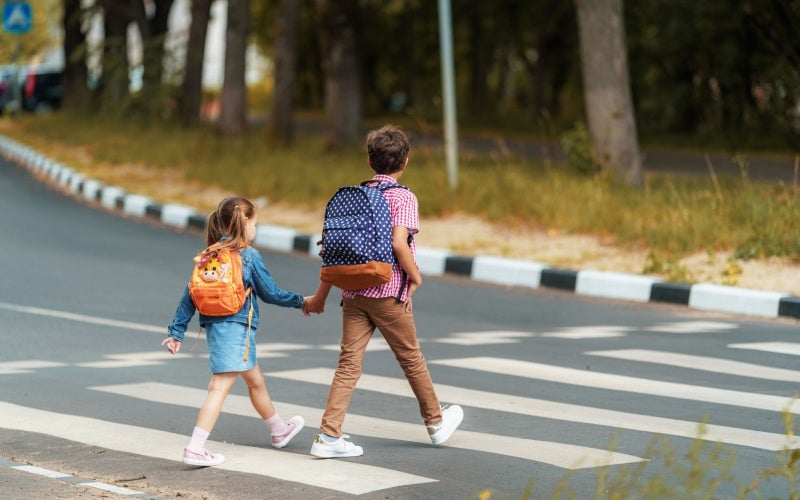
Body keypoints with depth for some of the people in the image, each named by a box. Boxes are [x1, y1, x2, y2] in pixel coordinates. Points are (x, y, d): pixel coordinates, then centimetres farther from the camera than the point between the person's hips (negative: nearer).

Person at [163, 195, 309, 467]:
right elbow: (271, 293, -1)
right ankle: (195, 449, -17)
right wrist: (301, 301, 14)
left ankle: (279, 430, 40)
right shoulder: (249, 256, -8)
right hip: (235, 327, -8)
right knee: (220, 387, -10)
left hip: (215, 326, 8)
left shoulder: (209, 255, 9)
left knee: (255, 381, 23)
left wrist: (176, 331, 10)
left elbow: (189, 294, 7)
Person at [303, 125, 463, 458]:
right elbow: (399, 243, -23)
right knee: (411, 359, 12)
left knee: (349, 363, 3)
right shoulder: (404, 197, -9)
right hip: (388, 293, -5)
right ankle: (436, 422, 30)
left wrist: (321, 295, 16)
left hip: (353, 291, 5)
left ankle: (328, 436, -4)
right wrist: (416, 277, -6)